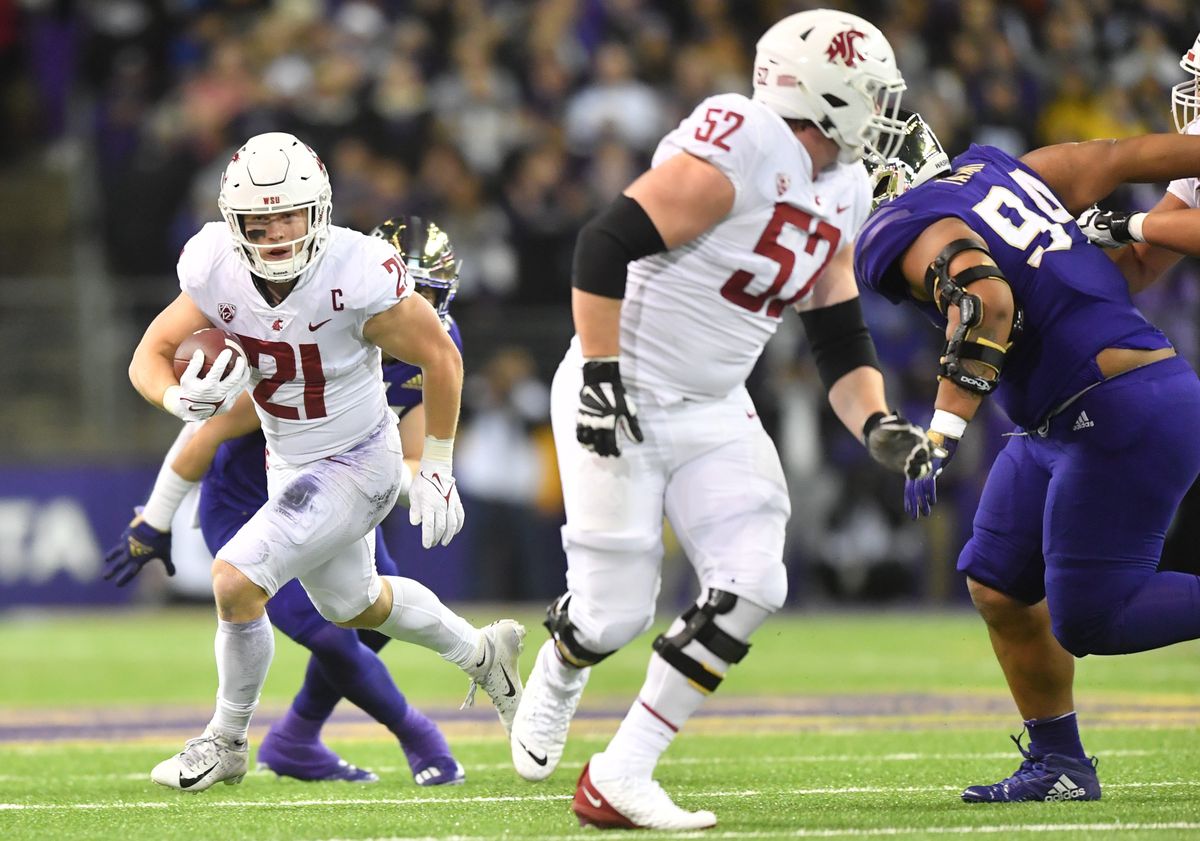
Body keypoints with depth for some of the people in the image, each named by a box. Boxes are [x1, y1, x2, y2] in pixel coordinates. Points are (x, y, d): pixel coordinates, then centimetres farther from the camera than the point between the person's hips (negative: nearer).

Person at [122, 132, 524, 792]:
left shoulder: (356, 277, -29)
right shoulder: (218, 274, -16)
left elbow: (439, 358, -15)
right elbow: (148, 357, -7)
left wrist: (435, 470, -9)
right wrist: (181, 398, -31)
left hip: (357, 463, -7)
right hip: (289, 464, 7)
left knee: (236, 580, -20)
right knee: (353, 605, 27)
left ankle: (225, 743, 2)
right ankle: (482, 653, 54)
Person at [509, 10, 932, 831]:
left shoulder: (841, 195, 6)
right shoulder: (734, 157, -22)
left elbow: (843, 340, 12)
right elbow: (604, 246, -25)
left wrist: (878, 425, -6)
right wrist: (601, 377, -24)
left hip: (713, 412, 8)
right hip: (623, 402, -8)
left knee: (750, 586, -11)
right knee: (616, 614, -4)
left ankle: (621, 778, -6)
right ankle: (555, 679, 35)